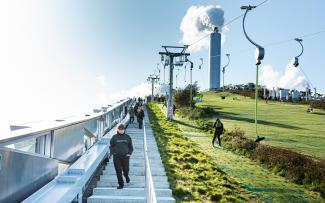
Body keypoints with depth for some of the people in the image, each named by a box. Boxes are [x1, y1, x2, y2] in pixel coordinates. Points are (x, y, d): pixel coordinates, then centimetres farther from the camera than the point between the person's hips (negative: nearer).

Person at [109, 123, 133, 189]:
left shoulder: (127, 137, 5)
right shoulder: (114, 137, 1)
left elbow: (131, 147, 12)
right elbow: (111, 146, 9)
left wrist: (129, 153, -1)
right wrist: (112, 153, -5)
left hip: (125, 156, 0)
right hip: (116, 157, 0)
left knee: (126, 169, 1)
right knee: (118, 171, 1)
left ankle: (126, 176, 37)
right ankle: (121, 184, 14)